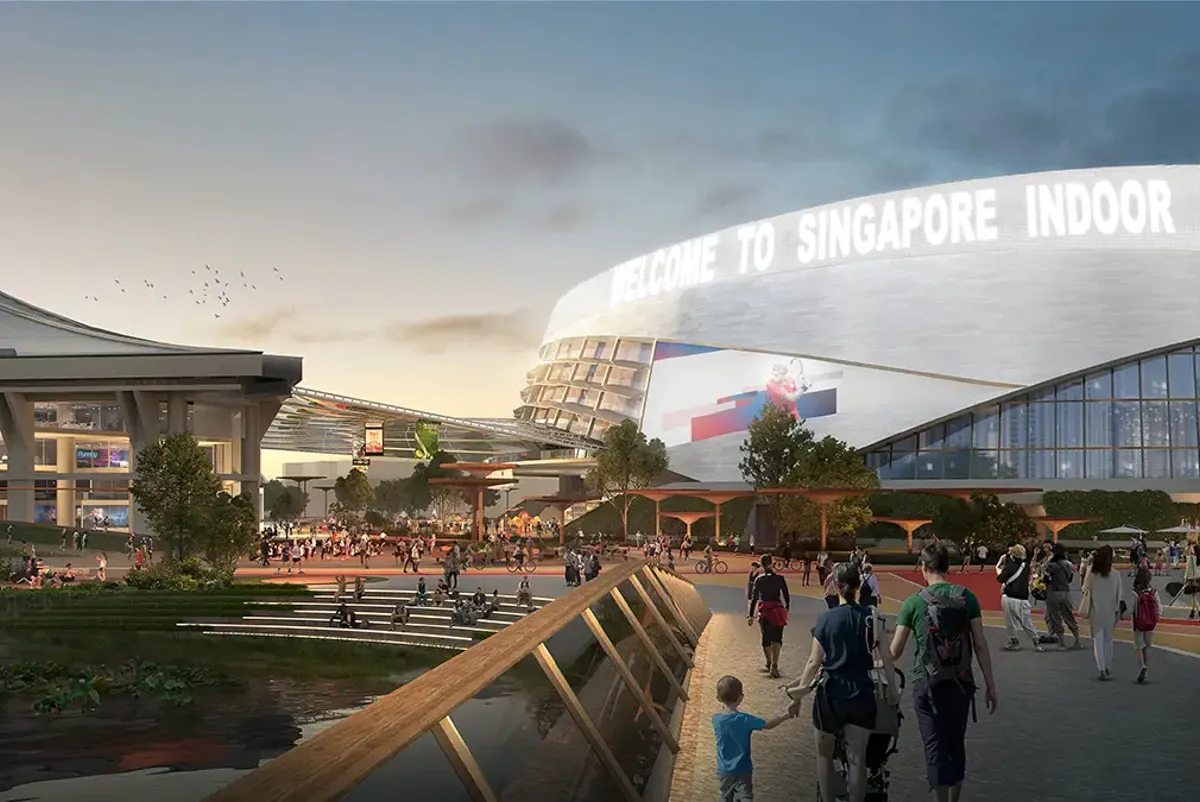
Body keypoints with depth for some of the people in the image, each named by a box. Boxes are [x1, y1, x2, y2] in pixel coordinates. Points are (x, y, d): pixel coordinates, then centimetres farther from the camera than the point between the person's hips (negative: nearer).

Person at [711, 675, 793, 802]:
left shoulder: (716, 719, -9)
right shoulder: (744, 719, -18)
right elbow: (768, 725, -11)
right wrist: (787, 716, 1)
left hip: (724, 771, 3)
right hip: (743, 770, -3)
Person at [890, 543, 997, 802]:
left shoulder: (914, 602, -7)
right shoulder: (966, 597, -2)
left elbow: (895, 651, -4)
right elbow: (980, 645, -3)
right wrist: (990, 685, 4)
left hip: (928, 684, -3)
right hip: (961, 682, 3)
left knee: (935, 747, 4)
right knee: (957, 745, 17)